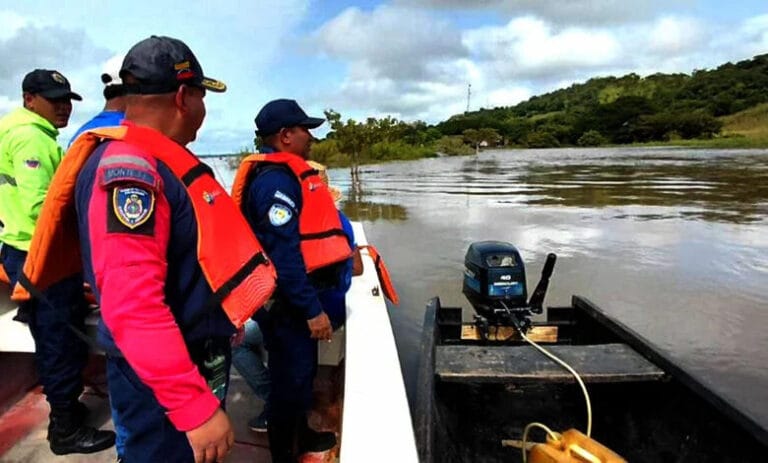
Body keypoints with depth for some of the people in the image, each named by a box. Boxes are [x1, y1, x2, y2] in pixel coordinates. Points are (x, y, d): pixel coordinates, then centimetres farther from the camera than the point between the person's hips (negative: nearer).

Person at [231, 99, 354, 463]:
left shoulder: (283, 173, 13)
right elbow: (283, 252, -26)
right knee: (292, 377, 4)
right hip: (286, 300, -11)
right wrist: (311, 308, -24)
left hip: (294, 296, 11)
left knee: (301, 370, 23)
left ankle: (300, 434, 42)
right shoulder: (276, 179, -21)